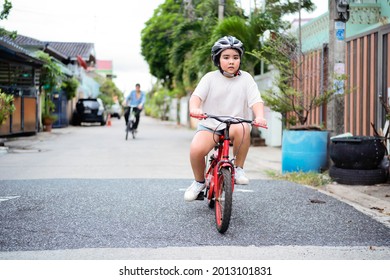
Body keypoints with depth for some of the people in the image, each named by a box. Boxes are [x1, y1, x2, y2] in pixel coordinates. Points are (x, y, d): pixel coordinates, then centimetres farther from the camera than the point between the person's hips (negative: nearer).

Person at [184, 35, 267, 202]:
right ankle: (199, 182, 2)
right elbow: (196, 95, -11)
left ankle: (239, 168, -14)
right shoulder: (210, 78, 3)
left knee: (242, 128, -37)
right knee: (196, 149, -28)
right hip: (209, 125, 0)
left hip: (236, 124, 0)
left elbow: (256, 100, -8)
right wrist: (194, 108, -35)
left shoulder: (246, 78, 4)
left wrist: (259, 116, -30)